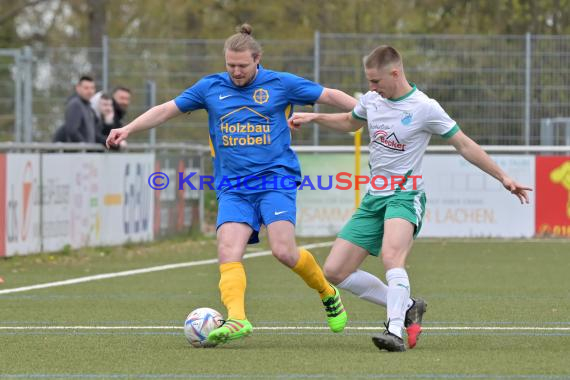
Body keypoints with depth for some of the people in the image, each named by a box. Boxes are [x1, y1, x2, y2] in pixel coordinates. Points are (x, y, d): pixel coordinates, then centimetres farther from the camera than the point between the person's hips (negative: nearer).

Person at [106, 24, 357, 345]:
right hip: (233, 188, 3)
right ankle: (237, 319, -31)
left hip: (275, 179, -3)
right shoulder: (211, 88, 8)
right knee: (229, 252, -19)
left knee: (284, 251, -18)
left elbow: (331, 96, 6)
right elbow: (167, 110, 13)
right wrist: (128, 129, 4)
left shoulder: (280, 84, 1)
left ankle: (328, 294, 8)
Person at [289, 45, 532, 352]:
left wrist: (503, 177, -5)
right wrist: (313, 117, 17)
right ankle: (407, 308, 10)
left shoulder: (425, 108, -11)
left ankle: (396, 332, -39)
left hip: (405, 196, -7)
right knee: (334, 272, -1)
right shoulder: (371, 99, 7)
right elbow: (350, 122, 30)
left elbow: (464, 145, -4)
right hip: (373, 197, 7)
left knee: (391, 256, -36)